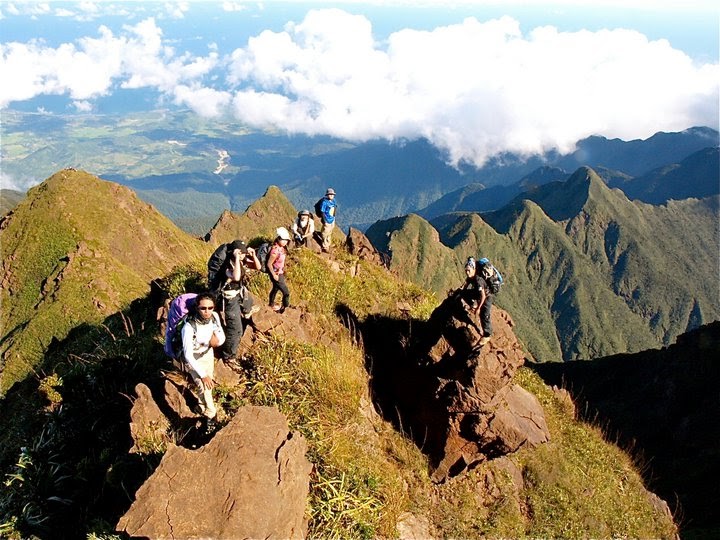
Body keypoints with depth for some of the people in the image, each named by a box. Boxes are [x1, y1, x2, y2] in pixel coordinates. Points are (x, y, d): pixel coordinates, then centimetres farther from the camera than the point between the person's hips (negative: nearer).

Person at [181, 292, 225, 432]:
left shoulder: (214, 317, -23)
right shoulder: (189, 327, -39)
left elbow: (222, 336, -6)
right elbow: (188, 355, -31)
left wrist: (217, 340, -31)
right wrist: (203, 375, -28)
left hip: (208, 352, 5)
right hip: (194, 358, -5)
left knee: (209, 383, 23)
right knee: (203, 386, -15)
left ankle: (203, 407, 53)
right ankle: (210, 413, 11)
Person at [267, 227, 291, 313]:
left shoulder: (281, 247, -6)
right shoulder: (275, 251, -33)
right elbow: (269, 264, -25)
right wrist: (274, 275, -18)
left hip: (280, 273, 9)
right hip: (276, 274, -9)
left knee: (275, 289, 28)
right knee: (286, 292, 3)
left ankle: (272, 304, 49)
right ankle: (285, 308, 23)